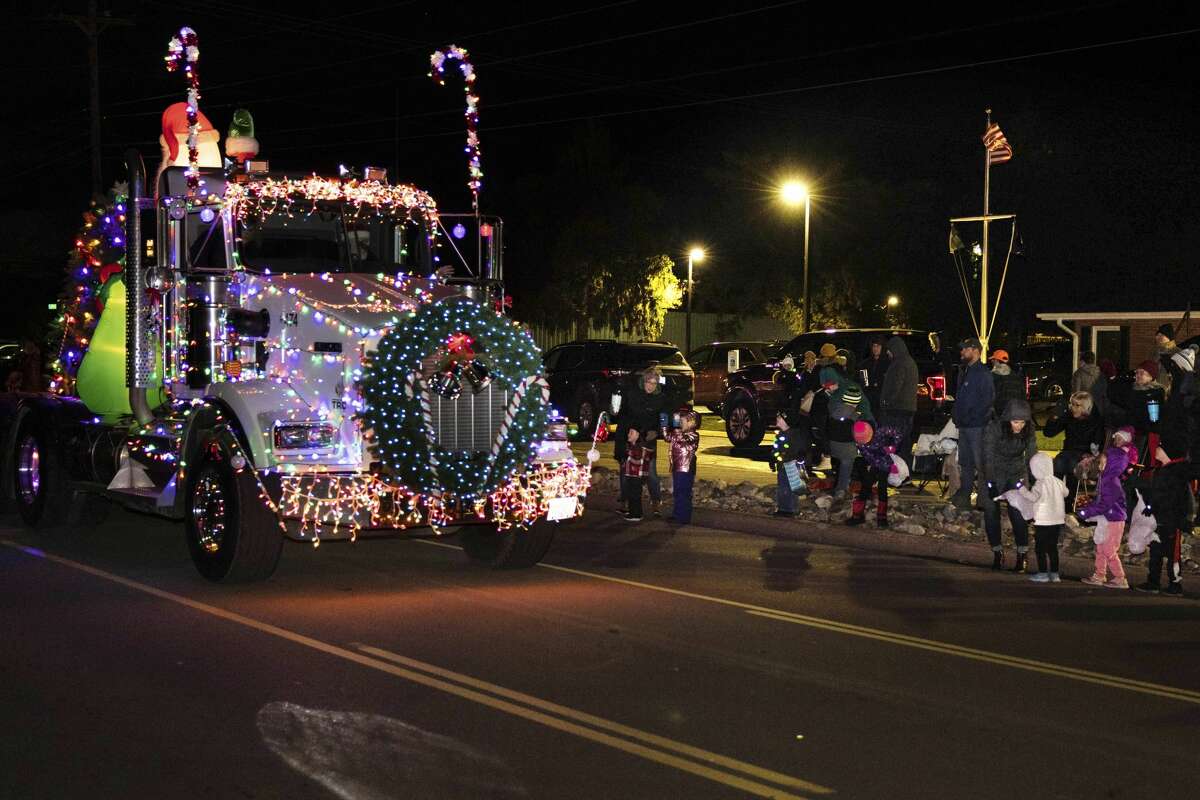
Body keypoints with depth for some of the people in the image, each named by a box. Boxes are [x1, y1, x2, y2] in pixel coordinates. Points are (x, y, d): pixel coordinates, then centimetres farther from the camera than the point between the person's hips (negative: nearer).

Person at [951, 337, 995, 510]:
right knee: (965, 462, 15)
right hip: (963, 425, 10)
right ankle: (964, 494, 23)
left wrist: (973, 417, -18)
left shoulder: (983, 374, -13)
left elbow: (987, 400, -18)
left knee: (980, 462, -6)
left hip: (977, 426, -9)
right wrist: (957, 417, 16)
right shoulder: (963, 371, 16)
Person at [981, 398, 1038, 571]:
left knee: (1017, 512, -12)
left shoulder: (1029, 432, -12)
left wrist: (1026, 480, -22)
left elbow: (1032, 457, -9)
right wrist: (991, 483, -25)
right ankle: (997, 553, 9)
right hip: (994, 474, 0)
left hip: (1017, 474, 1)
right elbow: (988, 457, -20)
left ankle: (1021, 555, -5)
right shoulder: (994, 428, -20)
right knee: (991, 511, -5)